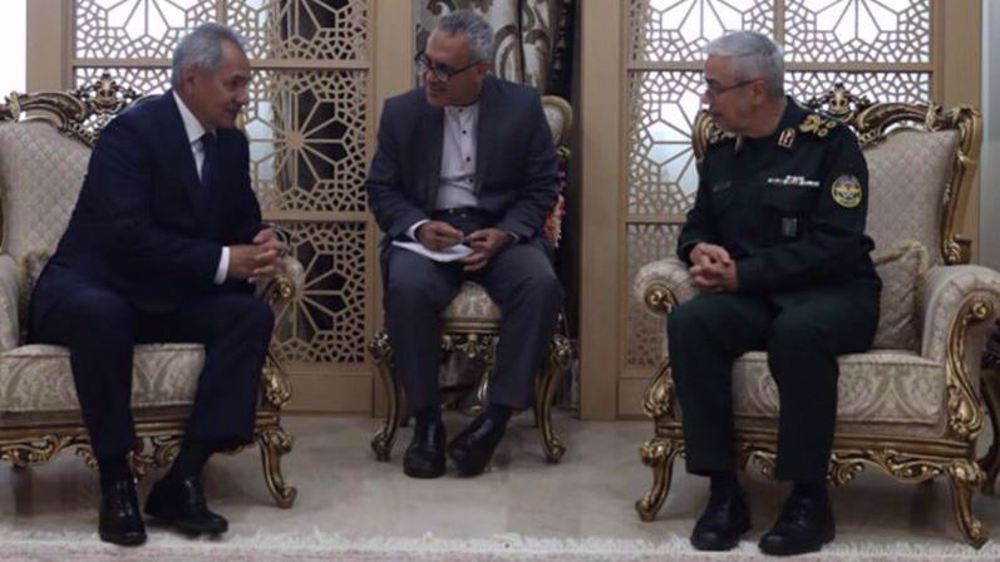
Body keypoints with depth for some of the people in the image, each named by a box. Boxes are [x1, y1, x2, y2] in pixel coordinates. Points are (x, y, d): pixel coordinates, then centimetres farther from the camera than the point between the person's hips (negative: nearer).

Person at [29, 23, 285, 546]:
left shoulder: (232, 142, 7)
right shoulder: (133, 130, -16)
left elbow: (244, 219, 15)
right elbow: (128, 235, -26)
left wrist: (260, 243, -11)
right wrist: (223, 262, -27)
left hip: (170, 296, 7)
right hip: (92, 286, -6)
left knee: (253, 315, -20)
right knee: (102, 315, -41)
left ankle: (184, 478, -23)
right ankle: (116, 480, -23)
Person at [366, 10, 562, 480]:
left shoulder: (523, 106, -1)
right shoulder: (401, 111, 2)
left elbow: (542, 188, 2)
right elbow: (382, 190, 5)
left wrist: (504, 234, -16)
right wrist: (419, 227, -16)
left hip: (501, 230, 0)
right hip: (427, 230, 0)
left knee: (541, 285, -31)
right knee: (407, 286, -33)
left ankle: (497, 414, -20)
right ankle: (426, 418, -16)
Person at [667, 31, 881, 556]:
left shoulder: (830, 142, -7)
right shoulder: (721, 151, 10)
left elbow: (835, 245, -16)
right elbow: (695, 228, 19)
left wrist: (742, 273, -19)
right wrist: (701, 252, -7)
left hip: (832, 294, -4)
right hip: (751, 297, 5)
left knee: (798, 330, -39)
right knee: (689, 321, -28)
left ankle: (810, 499, -24)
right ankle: (724, 492, -23)